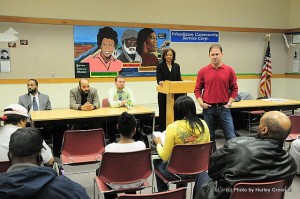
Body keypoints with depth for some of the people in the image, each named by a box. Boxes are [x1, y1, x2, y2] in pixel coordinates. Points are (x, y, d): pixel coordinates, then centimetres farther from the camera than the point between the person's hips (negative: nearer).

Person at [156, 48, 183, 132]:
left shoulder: (177, 66, 11)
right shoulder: (160, 66, 0)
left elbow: (179, 79, 7)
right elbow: (158, 79, -8)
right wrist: (160, 82, -31)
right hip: (163, 93, -2)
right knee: (163, 111, 3)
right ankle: (162, 130, 12)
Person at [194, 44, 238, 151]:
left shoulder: (229, 70, 1)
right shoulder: (203, 71, 2)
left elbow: (234, 89, 7)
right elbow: (197, 89, 7)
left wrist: (229, 103, -2)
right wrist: (201, 102, -5)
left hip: (224, 108, -1)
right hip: (208, 108, 1)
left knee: (231, 136, -1)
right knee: (209, 137, 10)